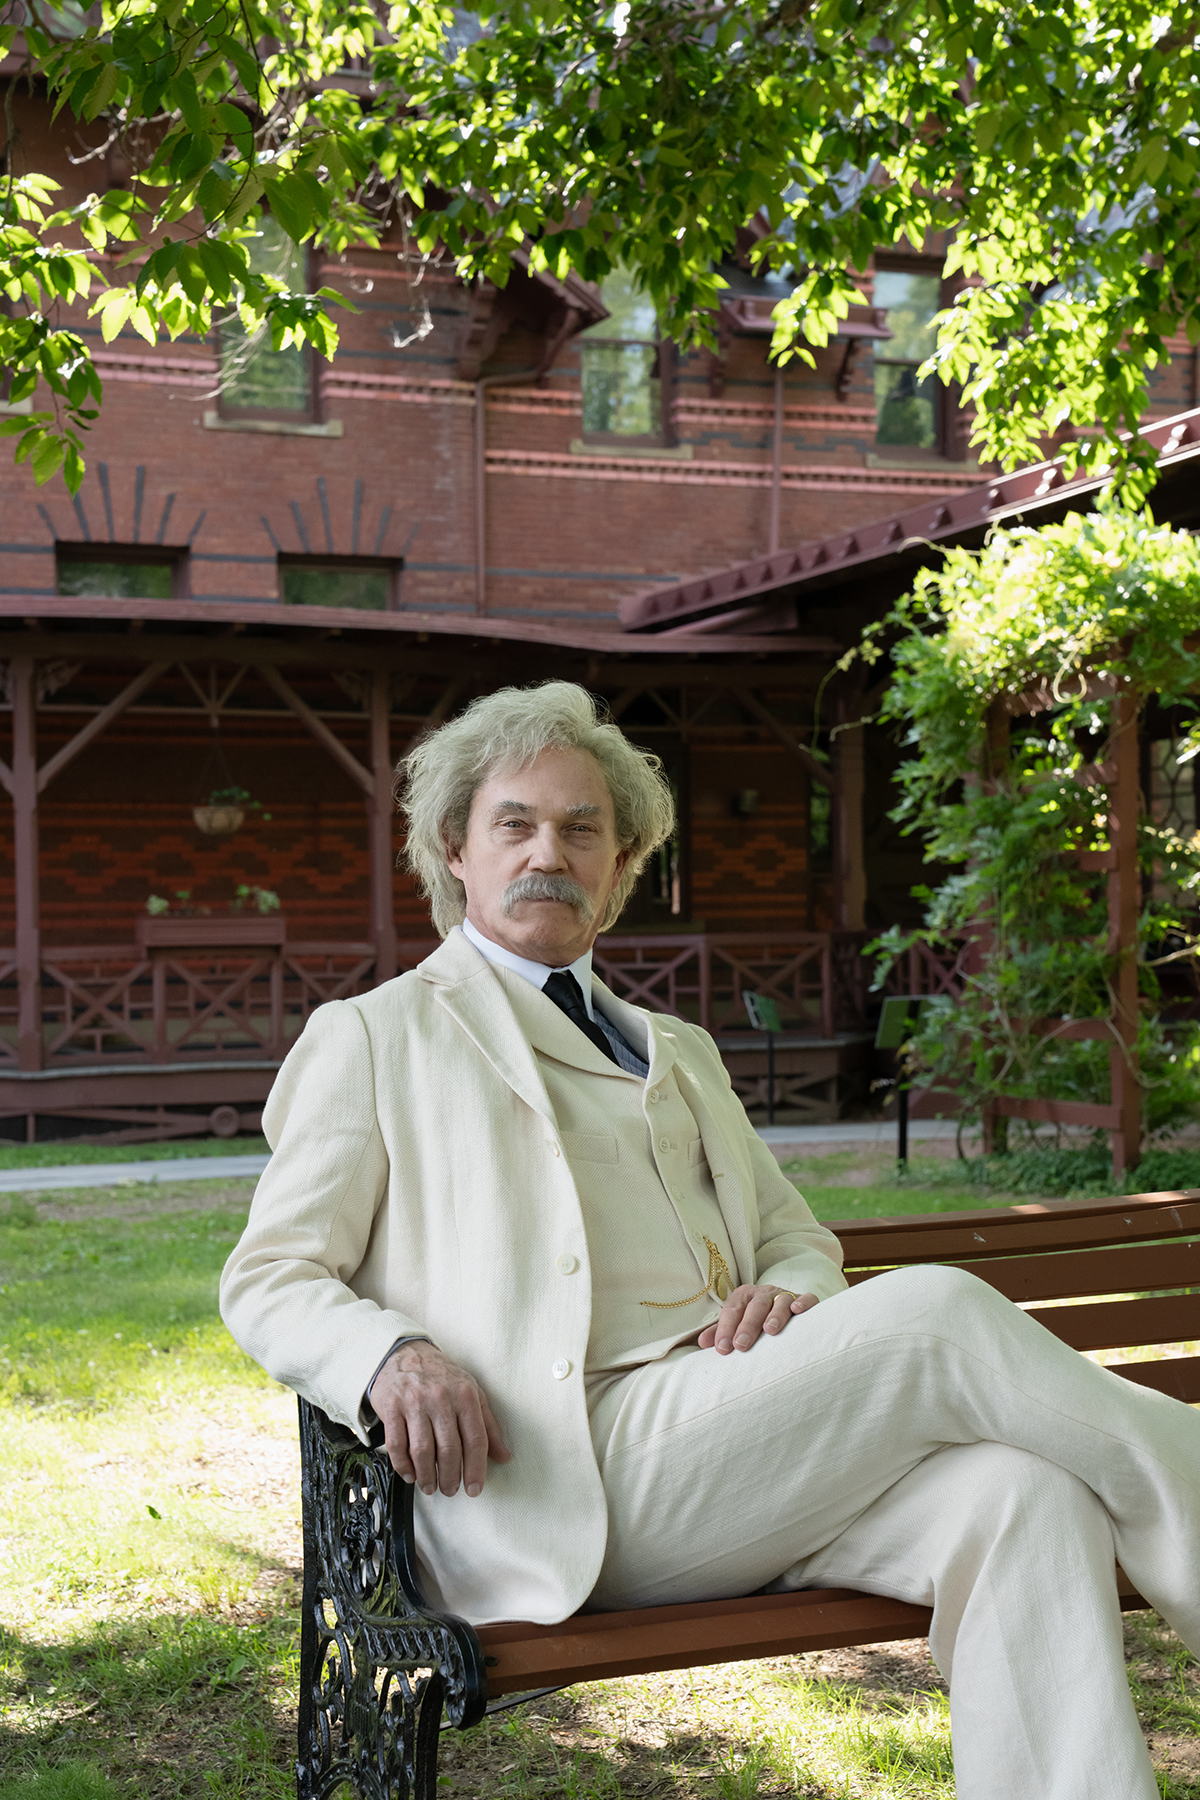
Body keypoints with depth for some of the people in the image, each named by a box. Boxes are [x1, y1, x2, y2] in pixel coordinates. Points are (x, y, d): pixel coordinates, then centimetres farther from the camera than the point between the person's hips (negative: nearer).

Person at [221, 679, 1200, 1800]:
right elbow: (267, 1280, 8)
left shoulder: (677, 1055, 30)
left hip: (757, 1438, 6)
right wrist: (392, 1356, -16)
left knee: (1028, 1496, -26)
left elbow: (796, 1234, 29)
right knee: (940, 1311, -25)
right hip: (580, 1472, -6)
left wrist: (788, 1289, 1)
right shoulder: (371, 1038, 14)